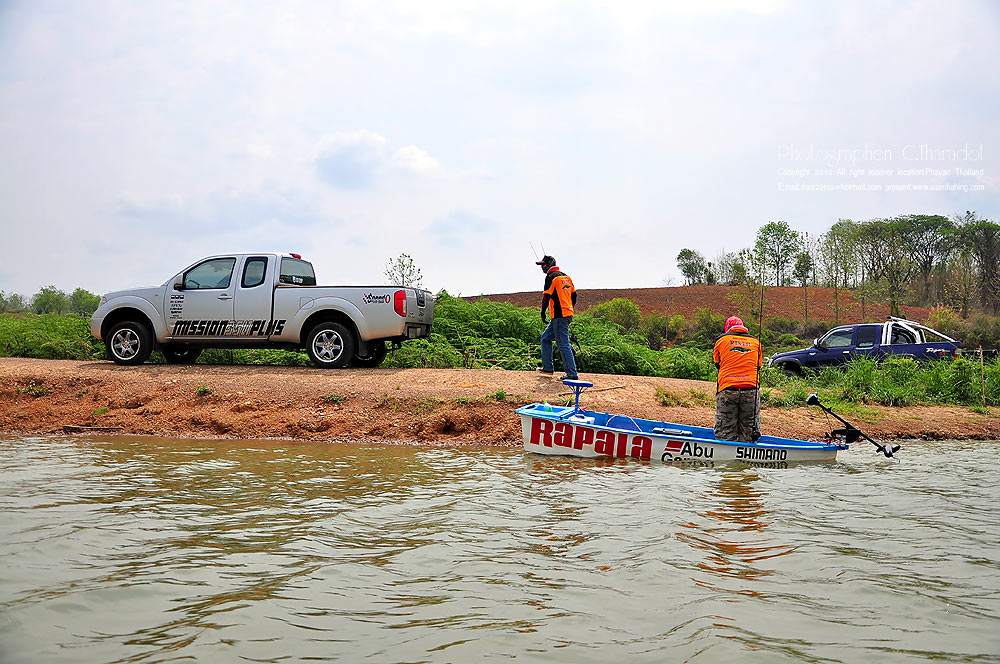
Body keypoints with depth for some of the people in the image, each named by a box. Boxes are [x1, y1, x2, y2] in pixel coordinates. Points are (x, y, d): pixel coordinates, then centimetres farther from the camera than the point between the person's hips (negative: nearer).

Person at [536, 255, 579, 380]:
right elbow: (574, 295, 20)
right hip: (568, 314, 10)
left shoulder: (551, 277, -8)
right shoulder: (566, 276, 17)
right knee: (546, 337, 19)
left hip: (559, 317, -10)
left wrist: (543, 311, -4)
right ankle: (548, 367, 19)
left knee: (563, 345, -9)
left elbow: (546, 295, -14)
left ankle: (572, 374, -11)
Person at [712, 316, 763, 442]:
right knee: (747, 435, 7)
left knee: (725, 432, 1)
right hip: (751, 389, 2)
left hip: (727, 389, -2)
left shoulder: (721, 340, 9)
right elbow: (758, 366, 20)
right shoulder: (755, 342, 16)